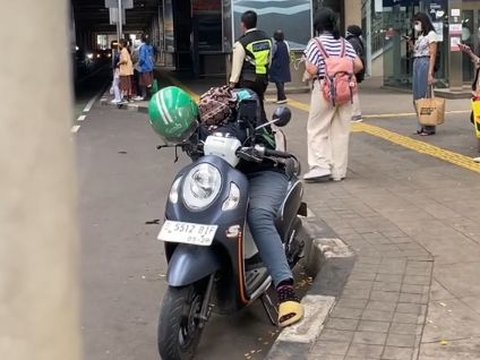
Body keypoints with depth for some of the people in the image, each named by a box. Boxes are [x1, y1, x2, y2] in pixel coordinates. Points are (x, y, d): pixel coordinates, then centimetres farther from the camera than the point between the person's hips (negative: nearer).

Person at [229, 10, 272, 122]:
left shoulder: (242, 43, -12)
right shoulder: (267, 39, 7)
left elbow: (237, 65, -12)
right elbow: (269, 61, 13)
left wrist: (232, 84, -8)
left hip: (247, 81, -6)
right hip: (263, 79, 6)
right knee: (260, 107, 15)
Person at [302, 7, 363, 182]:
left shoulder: (315, 43, -8)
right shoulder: (344, 43, 6)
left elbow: (312, 70, -16)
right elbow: (358, 66, 1)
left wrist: (306, 64, 6)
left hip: (324, 90, -4)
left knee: (317, 130, 5)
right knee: (341, 131, 9)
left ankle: (321, 166, -6)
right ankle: (338, 171, 13)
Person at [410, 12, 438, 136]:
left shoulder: (431, 34, -5)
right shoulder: (420, 36, 19)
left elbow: (433, 55, -11)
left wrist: (430, 73, -17)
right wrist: (410, 43, 8)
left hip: (425, 65, -9)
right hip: (416, 65, 9)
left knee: (425, 95, -8)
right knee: (417, 96, 8)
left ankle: (429, 127, -4)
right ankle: (422, 126, 14)